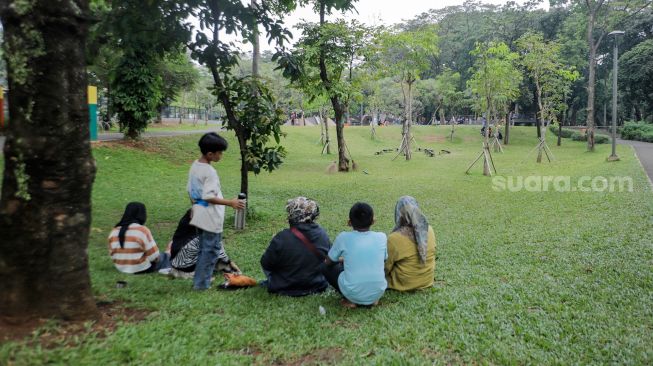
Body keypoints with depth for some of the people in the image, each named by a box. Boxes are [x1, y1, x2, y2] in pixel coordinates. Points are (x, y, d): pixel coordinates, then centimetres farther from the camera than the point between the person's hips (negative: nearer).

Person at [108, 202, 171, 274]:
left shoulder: (114, 231, -3)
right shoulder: (142, 230, -21)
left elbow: (112, 254, 5)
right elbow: (154, 256, -18)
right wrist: (156, 258, 4)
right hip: (142, 269, -7)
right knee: (165, 257, 20)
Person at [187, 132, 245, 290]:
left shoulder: (195, 165, 6)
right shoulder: (210, 172, -21)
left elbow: (190, 190, 13)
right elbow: (208, 197, -24)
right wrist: (231, 203, -23)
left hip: (200, 216, 9)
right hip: (211, 218, -9)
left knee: (204, 249, 20)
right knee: (211, 250, 3)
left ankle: (199, 279, 27)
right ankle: (201, 283, 9)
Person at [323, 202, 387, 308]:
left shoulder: (343, 237, -7)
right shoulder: (382, 237, -1)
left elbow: (329, 262, 8)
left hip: (353, 294, -3)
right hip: (378, 293, 3)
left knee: (327, 268, 21)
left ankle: (351, 300, 7)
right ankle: (373, 299, 14)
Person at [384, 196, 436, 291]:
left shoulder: (394, 238, -26)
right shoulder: (429, 230, -11)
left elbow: (387, 267, -12)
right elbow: (431, 255, 6)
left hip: (404, 283, -4)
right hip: (427, 280, 4)